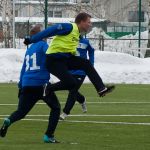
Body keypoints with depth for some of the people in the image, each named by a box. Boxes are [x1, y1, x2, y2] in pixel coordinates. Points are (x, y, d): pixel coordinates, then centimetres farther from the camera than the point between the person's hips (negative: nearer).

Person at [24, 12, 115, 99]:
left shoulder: (77, 33, 16)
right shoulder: (69, 27, -14)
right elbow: (50, 31, -18)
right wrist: (31, 40, -20)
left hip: (66, 59, 9)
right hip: (54, 60, -9)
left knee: (87, 64, -5)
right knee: (71, 83, -18)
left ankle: (101, 89, -6)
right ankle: (48, 88, 4)